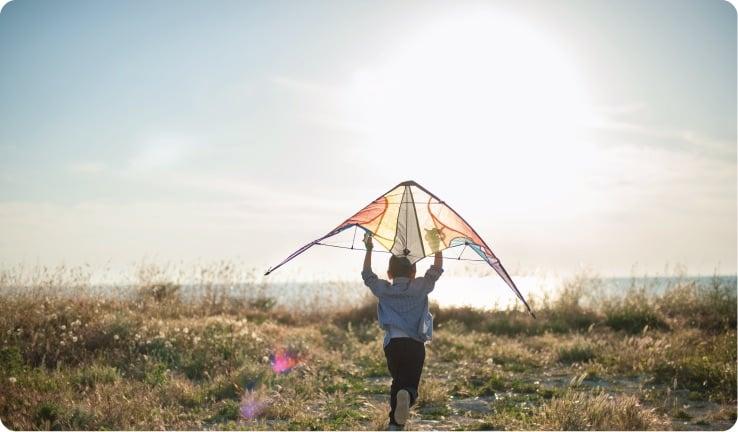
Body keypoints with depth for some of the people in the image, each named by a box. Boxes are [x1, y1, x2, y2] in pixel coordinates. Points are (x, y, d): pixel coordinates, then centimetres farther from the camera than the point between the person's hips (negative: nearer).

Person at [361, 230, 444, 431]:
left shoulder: (384, 289, 9)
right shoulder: (419, 287, 5)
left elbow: (367, 275, 24)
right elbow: (436, 271, 14)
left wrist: (369, 250, 30)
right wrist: (437, 248, 17)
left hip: (392, 343, 2)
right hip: (416, 344, -2)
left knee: (397, 382, 16)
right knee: (411, 383, 1)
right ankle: (407, 395, -36)